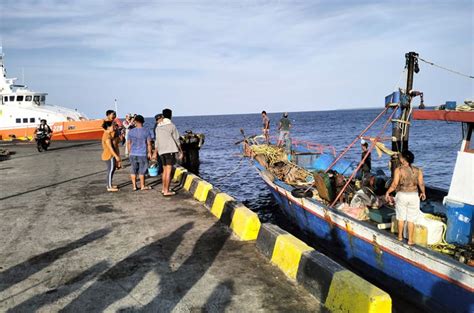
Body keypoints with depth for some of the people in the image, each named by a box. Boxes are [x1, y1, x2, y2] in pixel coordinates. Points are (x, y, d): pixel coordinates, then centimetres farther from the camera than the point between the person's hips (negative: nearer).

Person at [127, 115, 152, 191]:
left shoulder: (131, 131, 1)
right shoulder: (146, 131, -6)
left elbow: (128, 143, 7)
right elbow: (149, 143, -5)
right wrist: (149, 153, 7)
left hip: (133, 154, 2)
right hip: (143, 154, -2)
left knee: (133, 170, 12)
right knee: (142, 171, 6)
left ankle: (134, 186, 16)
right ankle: (142, 186, 15)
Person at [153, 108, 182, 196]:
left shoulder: (158, 126, 9)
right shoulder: (171, 126, -6)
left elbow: (157, 141, 12)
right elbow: (176, 140, -4)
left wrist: (155, 153, 18)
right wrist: (180, 151, 5)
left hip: (161, 151, 6)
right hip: (170, 150, -6)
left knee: (165, 170, 17)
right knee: (169, 171, -5)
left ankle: (164, 189, 24)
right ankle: (166, 191, -6)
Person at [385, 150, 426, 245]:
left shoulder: (398, 170, -13)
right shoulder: (418, 170, -4)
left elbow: (394, 184, -16)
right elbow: (421, 184, -2)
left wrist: (387, 192, -3)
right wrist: (423, 193, 17)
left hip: (402, 195, -2)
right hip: (414, 196, 2)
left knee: (401, 217, 16)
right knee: (411, 219, 11)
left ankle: (400, 236, 29)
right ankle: (410, 240, 17)